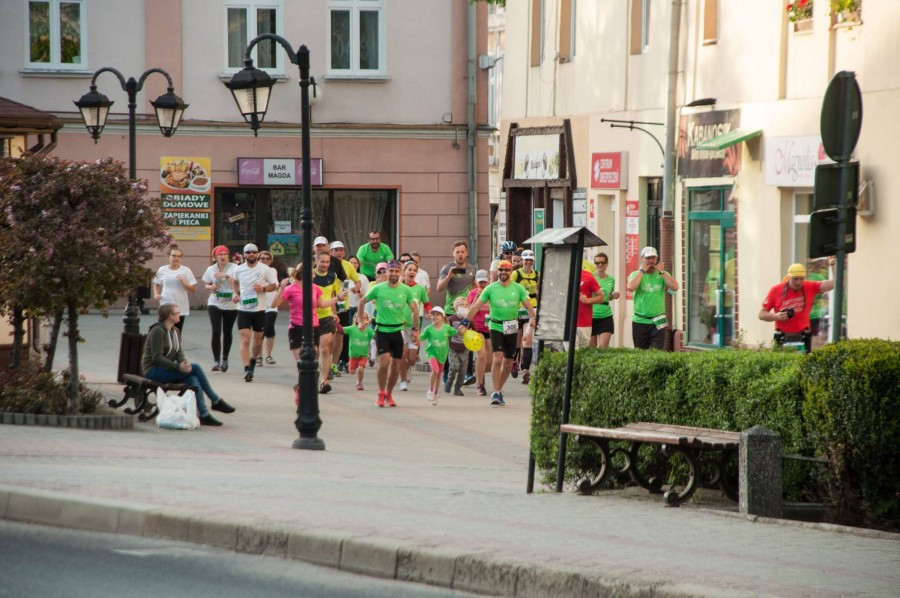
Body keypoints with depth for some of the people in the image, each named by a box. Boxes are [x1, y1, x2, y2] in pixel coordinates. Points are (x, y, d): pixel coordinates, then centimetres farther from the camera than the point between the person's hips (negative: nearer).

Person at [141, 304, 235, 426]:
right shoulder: (158, 331, -14)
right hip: (153, 371, -8)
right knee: (196, 368, -21)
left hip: (167, 370, 8)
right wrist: (178, 366, -28)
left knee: (193, 380, -21)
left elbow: (179, 352, 9)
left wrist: (184, 362, -15)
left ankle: (203, 415, -25)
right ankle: (216, 401, -14)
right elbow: (157, 357, -19)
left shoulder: (175, 331, 13)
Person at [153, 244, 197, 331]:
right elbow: (156, 284, 19)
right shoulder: (162, 270, 3)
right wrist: (156, 294, 2)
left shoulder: (186, 270, -3)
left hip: (181, 308, 0)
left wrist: (183, 282, -18)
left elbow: (193, 289, -2)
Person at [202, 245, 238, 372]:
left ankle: (225, 359, 25)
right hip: (215, 304, 1)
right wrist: (210, 287, -7)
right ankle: (216, 361, -11)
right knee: (216, 331, -11)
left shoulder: (234, 268, -5)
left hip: (231, 304, -1)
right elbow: (206, 284, 16)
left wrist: (226, 276, -26)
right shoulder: (211, 269, 5)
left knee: (227, 332, 9)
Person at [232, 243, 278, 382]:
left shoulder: (265, 269, -4)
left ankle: (253, 360, 39)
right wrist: (236, 294, 7)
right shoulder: (239, 270, 3)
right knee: (245, 340, -12)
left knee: (258, 340, 12)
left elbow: (275, 285, 0)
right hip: (243, 309, 0)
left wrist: (263, 288, -18)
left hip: (259, 309, 0)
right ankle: (247, 370, -18)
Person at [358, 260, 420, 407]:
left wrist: (415, 329, 5)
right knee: (384, 362, -15)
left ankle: (389, 394, 22)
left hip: (398, 331, 3)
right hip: (382, 330, -2)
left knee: (395, 365, 5)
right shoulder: (378, 288, -4)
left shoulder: (406, 290, 1)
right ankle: (381, 394, 1)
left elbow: (414, 309, 10)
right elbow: (362, 301, 9)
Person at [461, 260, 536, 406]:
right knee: (498, 359, -16)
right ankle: (496, 393, -13)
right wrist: (465, 322, -6)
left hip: (512, 328, 2)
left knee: (508, 363, 7)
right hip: (496, 327, -2)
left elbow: (528, 306, 1)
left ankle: (499, 390, 23)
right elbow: (476, 306, 0)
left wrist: (533, 318, -19)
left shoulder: (518, 288, 4)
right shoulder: (491, 288, 0)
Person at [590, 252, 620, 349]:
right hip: (591, 317, -2)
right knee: (591, 348, 6)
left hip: (606, 317, 2)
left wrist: (614, 296, -1)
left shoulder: (611, 279, 6)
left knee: (603, 347, -6)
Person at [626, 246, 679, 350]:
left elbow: (675, 287, -10)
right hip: (640, 322, 0)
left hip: (657, 322, 0)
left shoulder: (662, 274, 7)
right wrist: (642, 271, -11)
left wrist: (662, 272, -8)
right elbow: (631, 287, -19)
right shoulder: (636, 274, 3)